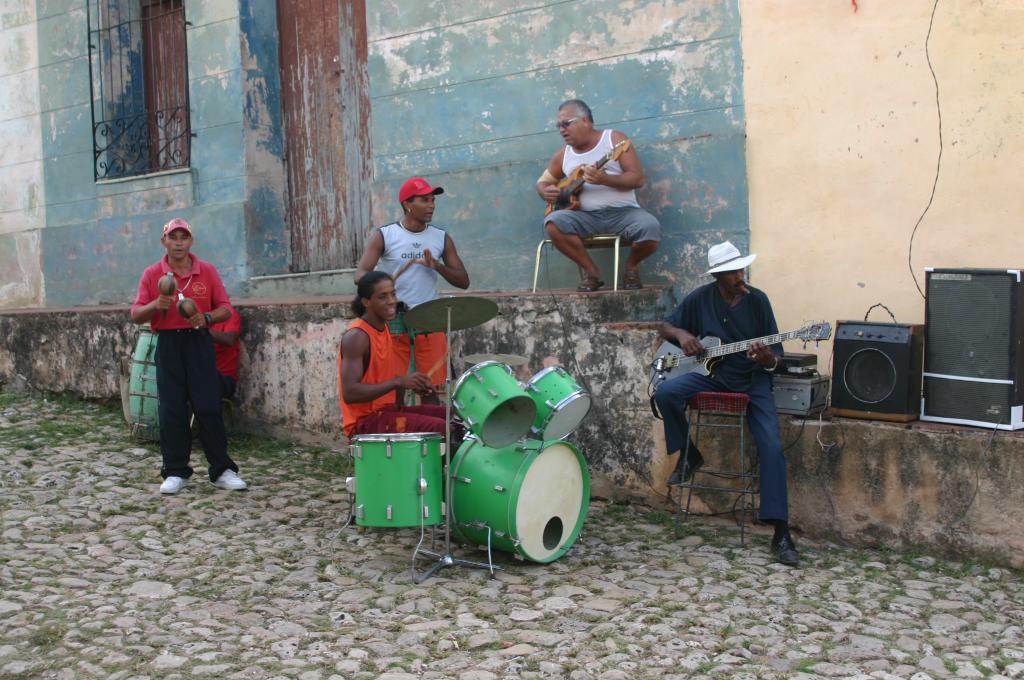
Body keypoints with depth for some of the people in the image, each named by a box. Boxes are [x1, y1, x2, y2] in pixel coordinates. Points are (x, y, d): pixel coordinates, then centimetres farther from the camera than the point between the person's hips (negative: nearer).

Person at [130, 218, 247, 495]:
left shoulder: (207, 271, 3)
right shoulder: (152, 274, 4)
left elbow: (225, 309, 4)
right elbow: (136, 315, 1)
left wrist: (207, 318, -16)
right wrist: (156, 305, -18)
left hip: (199, 342, -1)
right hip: (168, 344, 1)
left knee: (209, 407, -2)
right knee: (171, 411, 2)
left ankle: (222, 470, 4)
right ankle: (175, 472, 11)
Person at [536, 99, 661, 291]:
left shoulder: (615, 139, 2)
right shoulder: (563, 155, 14)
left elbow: (638, 179, -6)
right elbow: (543, 181, 25)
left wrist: (603, 179, -21)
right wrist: (546, 191, -1)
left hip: (622, 212, -3)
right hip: (586, 216, 3)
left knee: (650, 229, -33)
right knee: (553, 223, -28)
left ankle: (631, 267, 3)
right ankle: (591, 271, -7)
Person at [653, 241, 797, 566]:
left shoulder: (758, 300, -3)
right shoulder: (700, 298, -1)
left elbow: (776, 356, -1)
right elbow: (665, 326, 12)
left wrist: (767, 358, -25)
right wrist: (681, 334, -10)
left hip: (753, 378, -1)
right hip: (711, 372, 1)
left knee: (772, 446, -19)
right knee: (665, 392, -29)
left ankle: (781, 532, -15)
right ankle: (687, 454, -1)